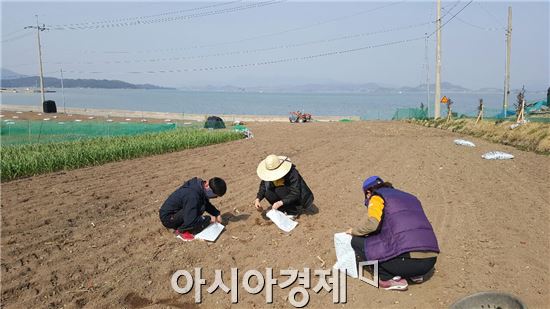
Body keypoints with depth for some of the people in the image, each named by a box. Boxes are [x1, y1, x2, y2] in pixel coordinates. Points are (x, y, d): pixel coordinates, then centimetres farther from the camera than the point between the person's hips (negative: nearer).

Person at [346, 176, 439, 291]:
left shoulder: (377, 197, 6)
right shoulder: (410, 197, 27)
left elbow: (372, 223, -12)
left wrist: (354, 231, 9)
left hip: (407, 259, -8)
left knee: (357, 242, 9)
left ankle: (391, 279, 3)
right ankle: (416, 274, 19)